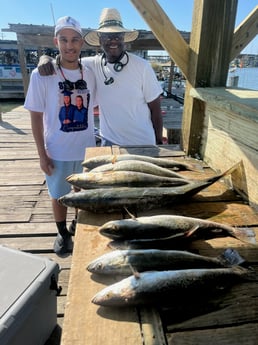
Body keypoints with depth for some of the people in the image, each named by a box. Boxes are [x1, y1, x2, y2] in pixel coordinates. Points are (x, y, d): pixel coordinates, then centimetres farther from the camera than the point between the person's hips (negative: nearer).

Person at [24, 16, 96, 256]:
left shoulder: (89, 74, -2)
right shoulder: (41, 75, -12)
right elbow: (36, 116, -8)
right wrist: (42, 154, -9)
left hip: (87, 148, 3)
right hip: (57, 151, -3)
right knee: (59, 195, 13)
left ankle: (78, 226, 46)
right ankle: (63, 234, 37)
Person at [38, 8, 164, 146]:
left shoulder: (141, 66, -10)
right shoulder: (93, 64, -4)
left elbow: (155, 108, -4)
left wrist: (159, 141, -1)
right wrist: (45, 59, -16)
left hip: (143, 144, -1)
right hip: (110, 142, 2)